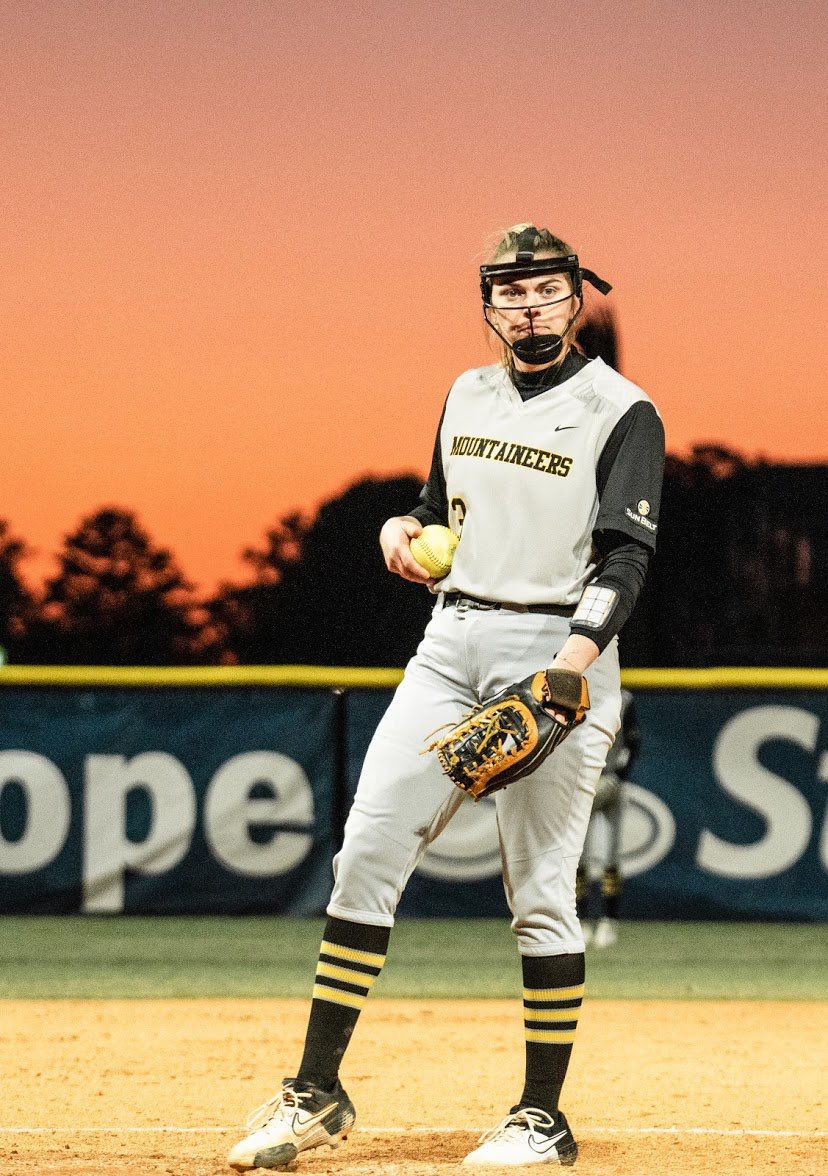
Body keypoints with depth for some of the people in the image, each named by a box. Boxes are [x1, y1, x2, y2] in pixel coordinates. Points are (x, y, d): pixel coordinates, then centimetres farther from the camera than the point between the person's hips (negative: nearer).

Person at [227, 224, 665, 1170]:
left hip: (556, 645, -6)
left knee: (539, 889, -4)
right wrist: (407, 529, 4)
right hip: (451, 641, 6)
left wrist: (575, 658, -27)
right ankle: (317, 1092, 3)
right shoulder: (467, 397, 15)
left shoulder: (620, 413, -5)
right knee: (367, 851, -2)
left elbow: (626, 557, -13)